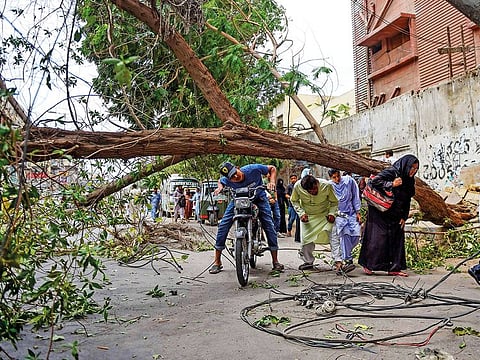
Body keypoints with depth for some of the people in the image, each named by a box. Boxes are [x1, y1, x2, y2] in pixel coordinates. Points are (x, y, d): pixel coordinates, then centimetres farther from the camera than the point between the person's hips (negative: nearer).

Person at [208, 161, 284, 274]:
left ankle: (275, 261, -1)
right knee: (223, 225, -13)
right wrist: (220, 187, -19)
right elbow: (220, 181, 3)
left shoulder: (253, 169, -31)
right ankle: (217, 262, -3)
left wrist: (272, 182, -30)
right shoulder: (227, 180, -25)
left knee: (269, 225, -14)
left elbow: (272, 168, -14)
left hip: (259, 197, -1)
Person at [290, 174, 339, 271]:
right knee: (306, 239, 0)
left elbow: (334, 202, -8)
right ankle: (308, 262, 20)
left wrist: (332, 213, -24)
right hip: (307, 216, 2)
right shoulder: (297, 186, -24)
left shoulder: (327, 186, -26)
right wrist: (301, 213, -16)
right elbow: (294, 201, -3)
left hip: (324, 214, -1)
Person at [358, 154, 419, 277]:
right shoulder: (391, 172, -15)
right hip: (379, 213, -8)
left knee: (397, 238, 4)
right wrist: (392, 184, -27)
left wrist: (404, 217, 6)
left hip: (395, 216, 8)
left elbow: (407, 201, 12)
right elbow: (375, 181, -24)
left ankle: (394, 268, 12)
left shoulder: (409, 181, 8)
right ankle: (367, 265, 9)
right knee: (378, 238, -5)